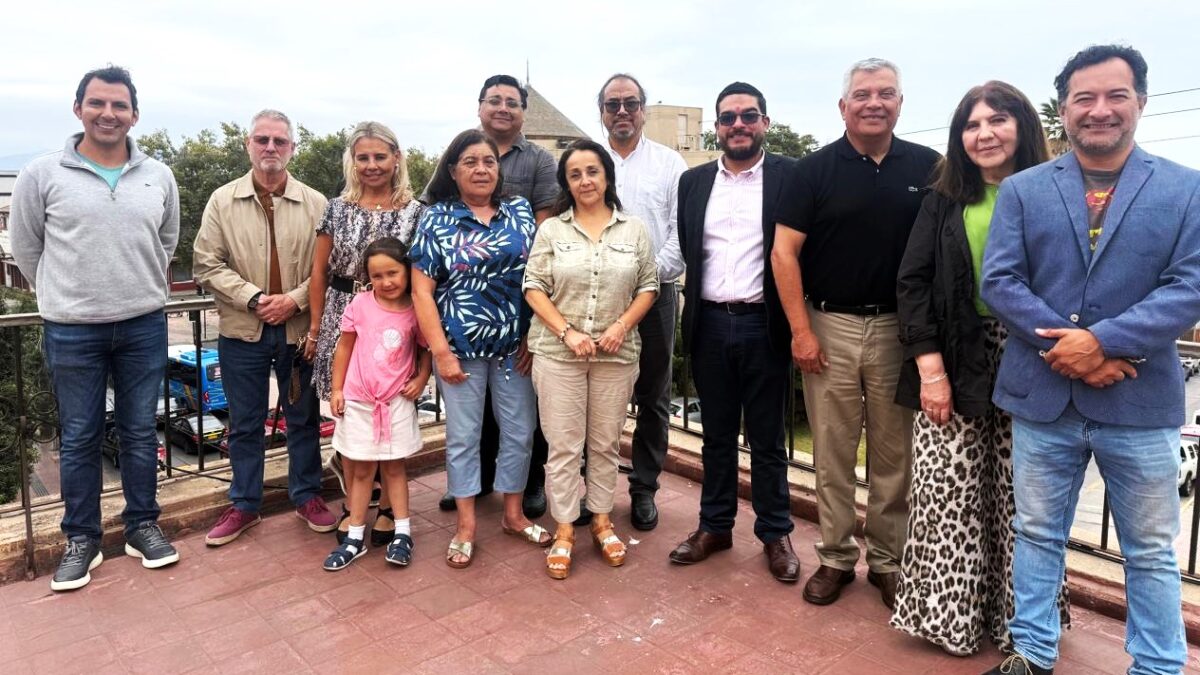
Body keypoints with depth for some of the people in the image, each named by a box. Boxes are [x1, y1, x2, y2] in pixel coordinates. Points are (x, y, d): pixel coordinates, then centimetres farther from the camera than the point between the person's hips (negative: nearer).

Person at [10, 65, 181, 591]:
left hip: (144, 326, 2)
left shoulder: (158, 177, 3)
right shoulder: (43, 174, -4)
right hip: (71, 331, -1)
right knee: (79, 438, 9)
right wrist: (63, 297, 10)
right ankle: (81, 539, 23)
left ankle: (142, 526, 25)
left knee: (140, 432, 11)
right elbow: (25, 248, 6)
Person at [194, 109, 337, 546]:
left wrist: (296, 299, -16)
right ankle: (244, 504, 26)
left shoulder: (315, 204, -1)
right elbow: (207, 265, -3)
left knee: (303, 418, 12)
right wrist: (254, 299, -14)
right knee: (245, 423, 12)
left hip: (299, 329, 0)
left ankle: (307, 496, 28)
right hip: (242, 331, 1)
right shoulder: (223, 201, 1)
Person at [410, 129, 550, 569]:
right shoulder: (436, 220, -1)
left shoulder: (521, 212, 5)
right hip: (462, 348, -2)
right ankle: (466, 526, 24)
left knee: (520, 432, 11)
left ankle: (513, 514, 30)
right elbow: (422, 291, -4)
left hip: (516, 347, 2)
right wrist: (440, 351, -10)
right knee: (463, 436, 8)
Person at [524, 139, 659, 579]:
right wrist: (568, 333, -13)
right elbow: (534, 288, -1)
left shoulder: (634, 231, 6)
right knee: (564, 445, 3)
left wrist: (622, 326, -10)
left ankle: (601, 520, 27)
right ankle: (564, 530, 15)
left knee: (605, 443, 11)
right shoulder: (551, 230, 3)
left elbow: (648, 286, 6)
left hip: (616, 354, 1)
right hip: (558, 353, -1)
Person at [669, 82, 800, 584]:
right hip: (709, 325, 3)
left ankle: (775, 533, 23)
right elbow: (684, 249, 12)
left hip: (763, 325, -3)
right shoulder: (693, 181, 9)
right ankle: (714, 526, 28)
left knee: (766, 438, 8)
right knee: (717, 434, 14)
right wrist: (692, 310, 7)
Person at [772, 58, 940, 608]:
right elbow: (784, 252, -3)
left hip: (899, 328, 1)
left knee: (894, 453, 10)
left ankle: (888, 559, 26)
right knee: (832, 453, 7)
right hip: (829, 326, -1)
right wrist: (801, 330, -9)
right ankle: (835, 557, 22)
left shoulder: (927, 168, 3)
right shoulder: (816, 169, 0)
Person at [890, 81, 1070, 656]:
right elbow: (912, 282, 1)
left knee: (1019, 499, 5)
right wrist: (929, 366, -8)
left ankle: (1017, 617, 24)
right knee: (948, 493, 0)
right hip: (954, 367, 1)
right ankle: (948, 613, 17)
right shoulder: (944, 199, 7)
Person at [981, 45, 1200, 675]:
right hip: (1042, 397, 1)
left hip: (1140, 401, 0)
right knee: (1037, 535, 13)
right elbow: (999, 280, -5)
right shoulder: (1021, 190, 5)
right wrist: (1066, 346, -15)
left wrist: (1101, 340, -19)